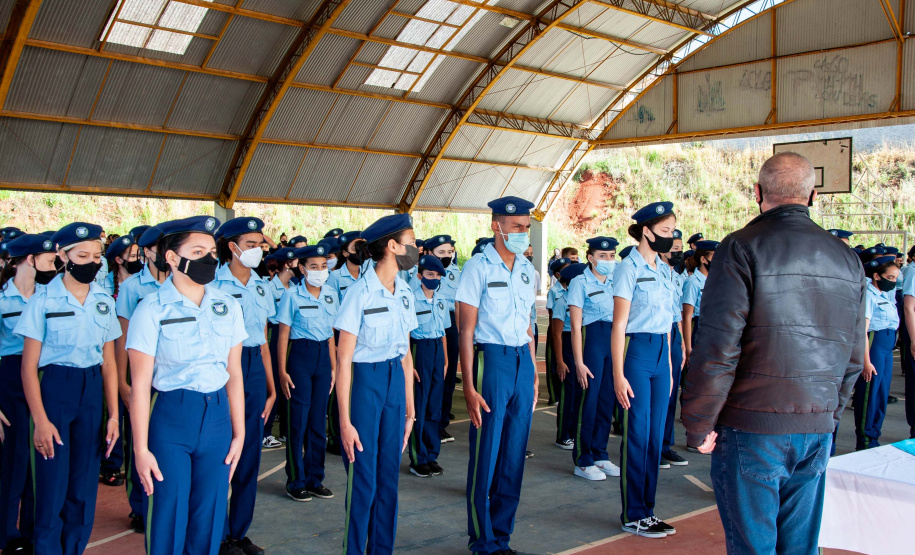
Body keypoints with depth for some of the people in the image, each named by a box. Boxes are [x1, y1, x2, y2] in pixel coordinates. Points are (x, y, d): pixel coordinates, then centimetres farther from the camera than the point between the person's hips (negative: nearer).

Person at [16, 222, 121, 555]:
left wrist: (113, 415, 4)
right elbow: (29, 365, -6)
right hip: (54, 388, -3)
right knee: (53, 485, 0)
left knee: (85, 484, 9)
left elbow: (108, 362, 9)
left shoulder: (105, 302, 6)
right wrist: (40, 420, -12)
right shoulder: (43, 301, -5)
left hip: (93, 391, 4)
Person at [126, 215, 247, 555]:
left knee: (209, 517, 11)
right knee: (168, 519, 5)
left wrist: (239, 434, 7)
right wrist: (140, 449, -9)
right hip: (169, 417, -3)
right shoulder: (152, 309, -8)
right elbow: (140, 384, -8)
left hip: (218, 416, 4)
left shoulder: (227, 307, 4)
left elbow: (234, 374, 7)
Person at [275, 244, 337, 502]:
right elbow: (283, 336, -6)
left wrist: (333, 366, 10)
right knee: (298, 420, 0)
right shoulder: (292, 295, -7)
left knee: (318, 420, 9)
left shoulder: (331, 294, 7)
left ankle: (315, 479, 20)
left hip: (324, 356, 5)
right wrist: (282, 371, -10)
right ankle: (296, 481, 12)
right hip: (300, 356, -4)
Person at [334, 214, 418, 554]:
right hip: (364, 382, -6)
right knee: (363, 479, 2)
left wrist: (410, 408, 12)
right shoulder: (361, 293, -13)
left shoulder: (404, 293, 7)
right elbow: (343, 360, -13)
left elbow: (405, 354, 12)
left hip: (396, 382, 6)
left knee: (389, 475, 11)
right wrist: (345, 420, -14)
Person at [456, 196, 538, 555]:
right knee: (486, 455, 0)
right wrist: (469, 387, -13)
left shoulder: (526, 269, 12)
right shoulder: (478, 267, -7)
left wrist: (534, 373, 15)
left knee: (514, 455, 9)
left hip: (523, 360, 6)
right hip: (491, 359, -6)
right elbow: (466, 331, -9)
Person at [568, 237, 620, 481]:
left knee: (607, 399, 9)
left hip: (615, 340, 6)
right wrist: (579, 362, -13)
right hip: (591, 339, -5)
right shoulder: (580, 283, -5)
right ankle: (583, 461, 9)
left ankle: (600, 455, 22)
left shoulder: (616, 282, 11)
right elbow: (576, 326, -8)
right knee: (588, 399, -1)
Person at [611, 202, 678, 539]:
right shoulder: (629, 268, -9)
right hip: (636, 351, -7)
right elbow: (619, 324, -12)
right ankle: (633, 516, 12)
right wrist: (619, 375, -15)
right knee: (637, 435, 0)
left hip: (661, 352, 7)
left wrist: (669, 363, 15)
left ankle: (647, 511, 21)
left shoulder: (664, 270, 13)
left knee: (655, 435, 11)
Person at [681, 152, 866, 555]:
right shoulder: (847, 258, 9)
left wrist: (698, 425, -7)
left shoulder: (743, 247, -10)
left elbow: (718, 347, -16)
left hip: (752, 428, -5)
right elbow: (853, 355, 15)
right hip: (817, 430, 6)